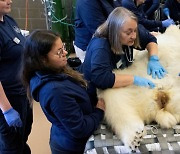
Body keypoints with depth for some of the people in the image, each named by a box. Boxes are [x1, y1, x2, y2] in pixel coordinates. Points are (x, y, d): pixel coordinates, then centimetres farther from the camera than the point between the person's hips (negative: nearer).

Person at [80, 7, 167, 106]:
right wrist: (134, 79, -39)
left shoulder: (129, 36, -12)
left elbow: (150, 39, 5)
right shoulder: (100, 46, -33)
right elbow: (100, 79, -45)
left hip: (119, 90, 7)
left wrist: (154, 59, -14)